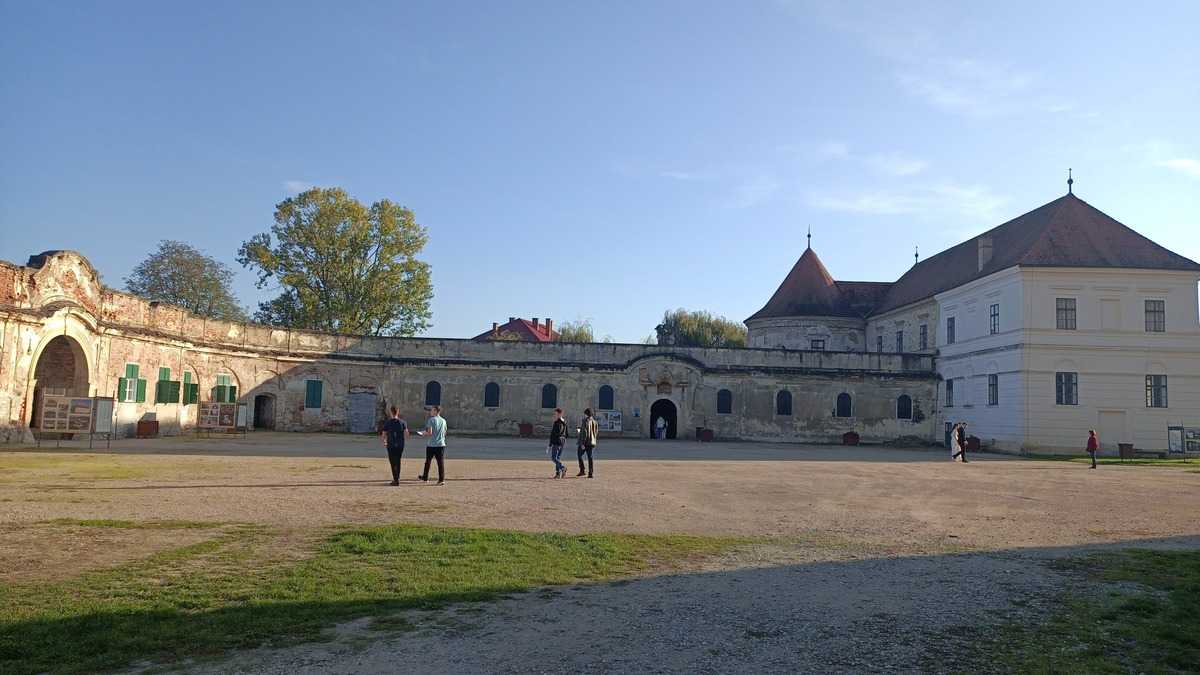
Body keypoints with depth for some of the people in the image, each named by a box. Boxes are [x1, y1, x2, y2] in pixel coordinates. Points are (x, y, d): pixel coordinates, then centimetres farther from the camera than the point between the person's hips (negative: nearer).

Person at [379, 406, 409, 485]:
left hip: (391, 445, -3)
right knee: (398, 462, 15)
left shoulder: (387, 423, -5)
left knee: (393, 462, 0)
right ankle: (396, 478, 23)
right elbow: (406, 435, -5)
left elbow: (383, 435, -3)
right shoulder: (403, 422, 0)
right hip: (400, 445, 3)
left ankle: (396, 479, -9)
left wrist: (384, 441, 17)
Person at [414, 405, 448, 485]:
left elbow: (430, 432, -15)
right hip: (441, 445, 4)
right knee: (441, 463, 2)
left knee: (428, 461, 13)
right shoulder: (443, 421, 9)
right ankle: (442, 479, -2)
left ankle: (425, 477, 27)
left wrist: (423, 433, 4)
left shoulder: (431, 420, -8)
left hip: (431, 445, -4)